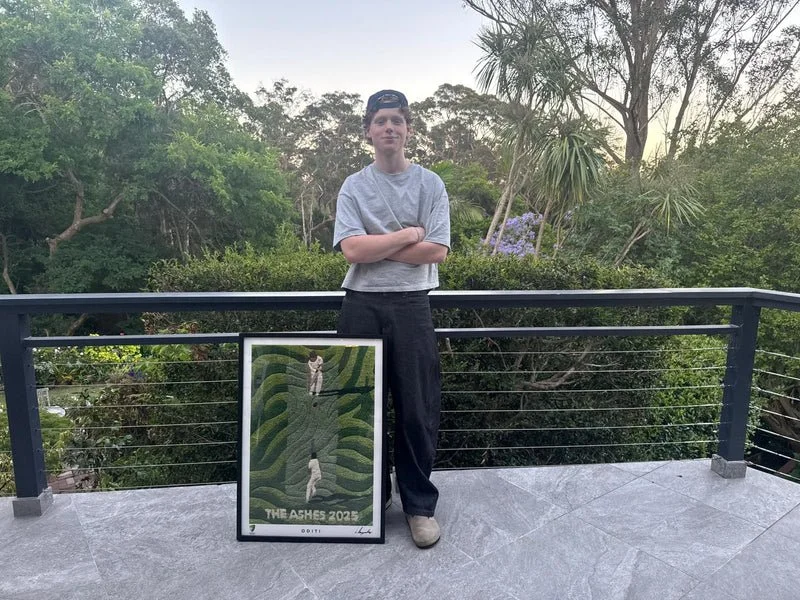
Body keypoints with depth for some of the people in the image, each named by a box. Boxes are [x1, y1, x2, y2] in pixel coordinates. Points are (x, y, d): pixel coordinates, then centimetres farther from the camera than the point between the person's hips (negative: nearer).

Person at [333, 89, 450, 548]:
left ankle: (420, 504, 19)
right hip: (362, 307, 1)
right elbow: (352, 250, -9)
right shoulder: (354, 187, 6)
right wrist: (408, 235, -7)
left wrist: (376, 247, -8)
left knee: (418, 409, 3)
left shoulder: (431, 184, 5)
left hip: (412, 307, -1)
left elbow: (437, 251, -7)